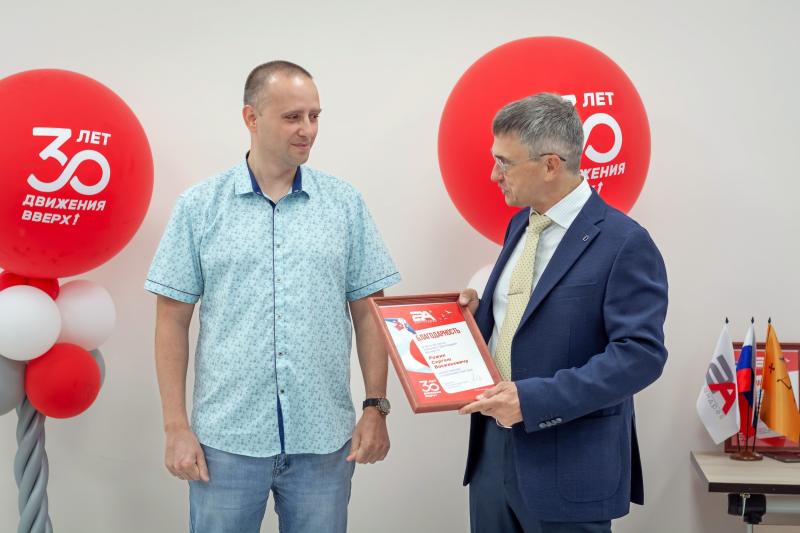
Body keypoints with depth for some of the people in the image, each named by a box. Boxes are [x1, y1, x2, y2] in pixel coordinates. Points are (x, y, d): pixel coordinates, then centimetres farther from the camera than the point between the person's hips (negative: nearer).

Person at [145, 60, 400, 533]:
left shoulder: (345, 203, 2)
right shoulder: (200, 206, -1)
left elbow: (367, 312, 5)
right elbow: (173, 320, 0)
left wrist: (376, 406, -1)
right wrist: (176, 426, -4)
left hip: (324, 440, 1)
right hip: (226, 439, -1)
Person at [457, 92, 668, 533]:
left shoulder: (624, 243, -15)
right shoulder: (520, 225, 10)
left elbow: (641, 354, -20)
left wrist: (534, 400, -26)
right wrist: (478, 311, 0)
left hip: (568, 465, -7)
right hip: (492, 446, 7)